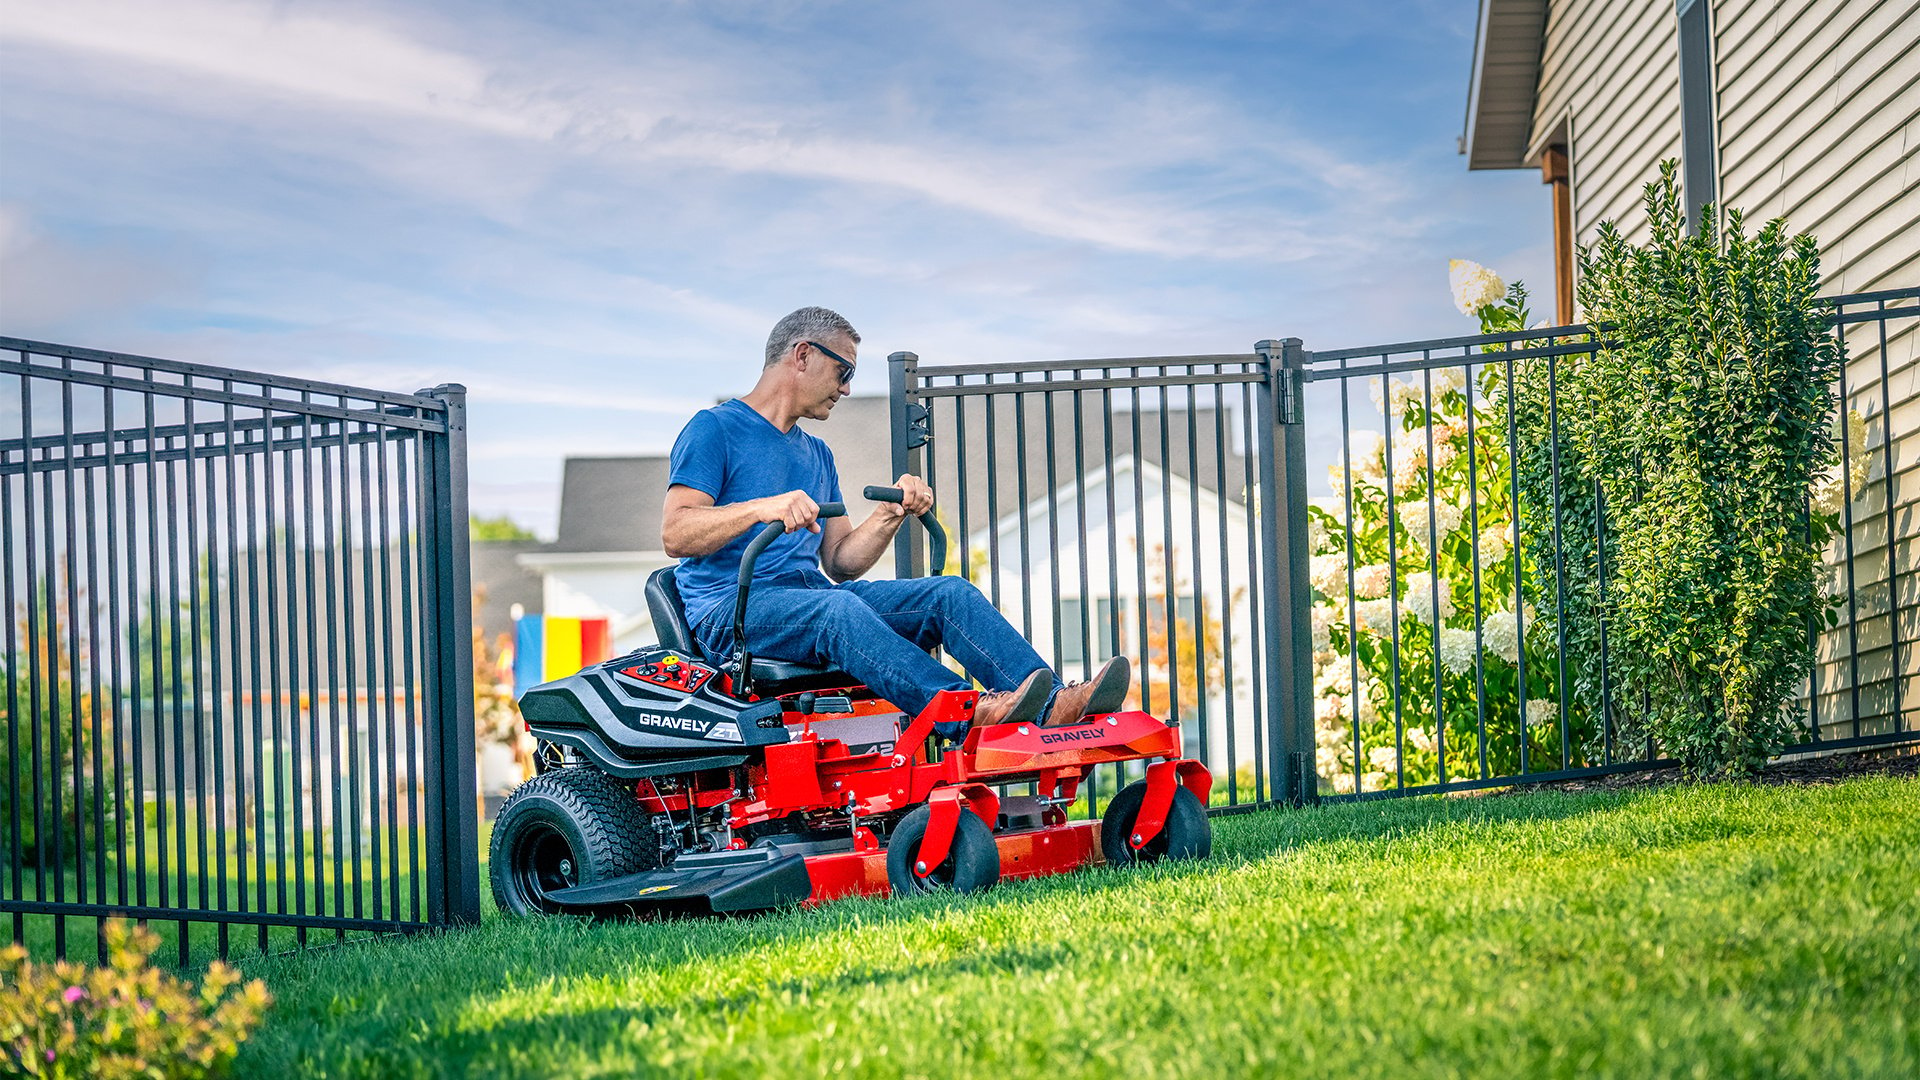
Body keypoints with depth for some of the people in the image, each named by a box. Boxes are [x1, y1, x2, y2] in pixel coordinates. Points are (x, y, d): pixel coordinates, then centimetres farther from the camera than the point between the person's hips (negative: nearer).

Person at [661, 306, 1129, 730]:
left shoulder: (816, 454, 26)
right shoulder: (714, 429, 1)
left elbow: (839, 562, 18)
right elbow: (674, 534, -13)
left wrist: (891, 514, 0)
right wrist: (761, 508, -27)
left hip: (815, 595, 7)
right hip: (730, 609, -7)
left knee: (949, 593, -13)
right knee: (836, 607, -38)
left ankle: (1051, 704, -34)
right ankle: (969, 713, -55)